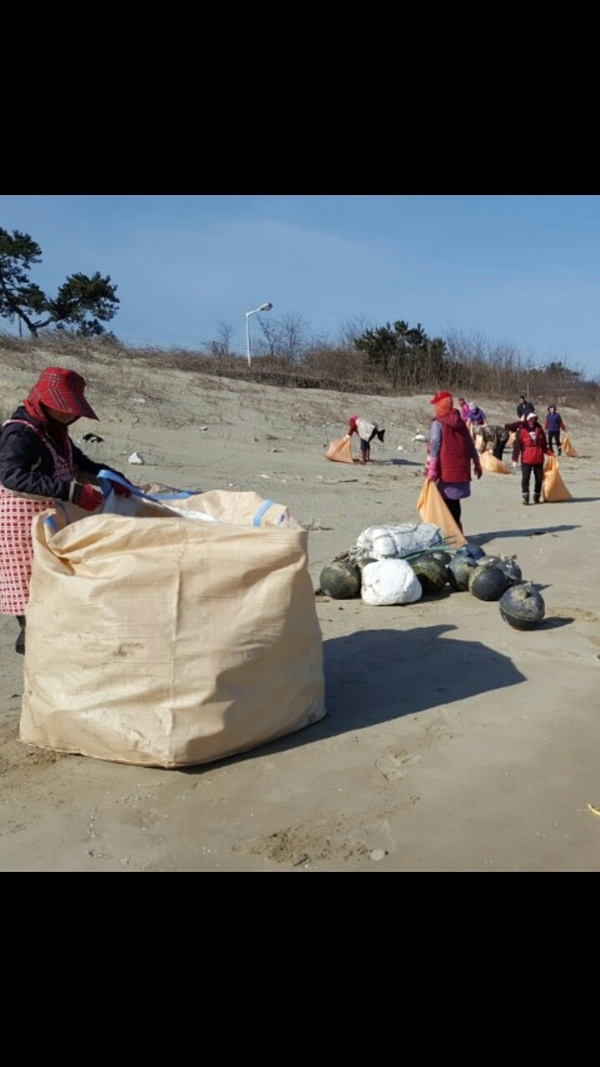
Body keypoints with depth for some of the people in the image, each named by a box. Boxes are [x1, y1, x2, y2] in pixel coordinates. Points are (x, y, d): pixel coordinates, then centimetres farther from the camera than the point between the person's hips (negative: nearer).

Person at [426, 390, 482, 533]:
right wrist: (477, 464, 22)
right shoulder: (460, 422, 13)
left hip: (445, 470, -6)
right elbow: (471, 445, 16)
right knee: (454, 500, 15)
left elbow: (434, 447, -14)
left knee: (446, 500, -2)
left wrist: (432, 469, -17)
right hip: (461, 469, 6)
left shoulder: (438, 423, -7)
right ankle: (456, 528, 21)